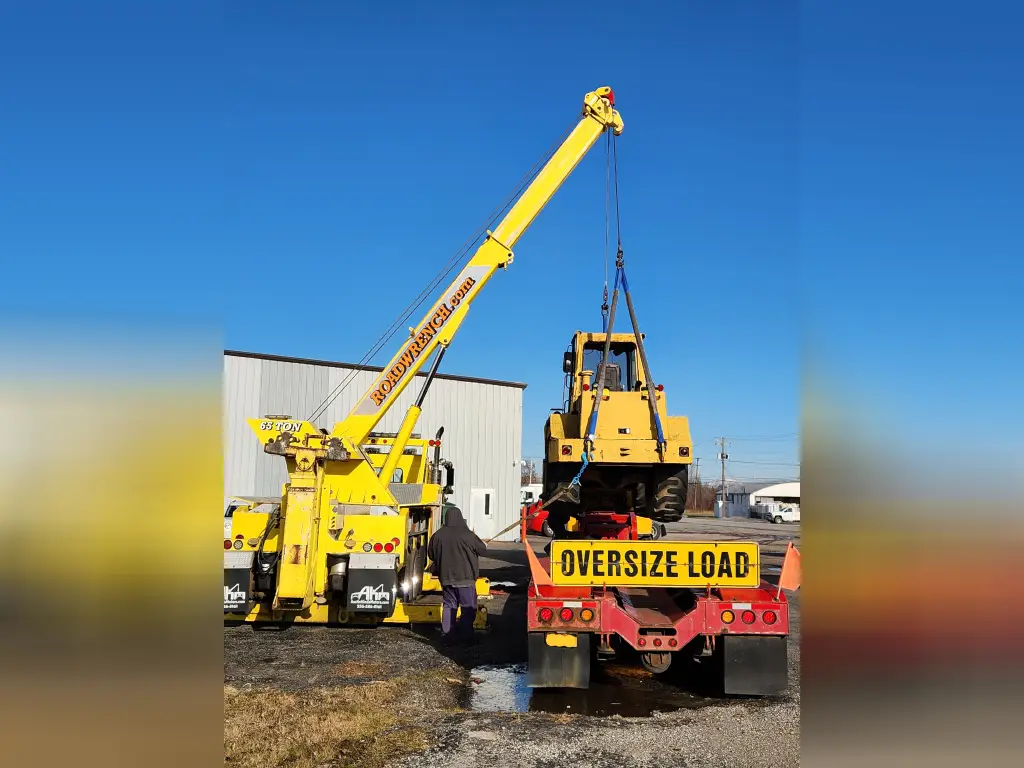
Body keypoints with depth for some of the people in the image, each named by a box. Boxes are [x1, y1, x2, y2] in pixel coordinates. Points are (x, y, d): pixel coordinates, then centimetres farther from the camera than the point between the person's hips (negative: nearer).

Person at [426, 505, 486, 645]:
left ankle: (447, 634, 13)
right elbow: (483, 550, -3)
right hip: (465, 578, -4)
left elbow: (431, 554, 10)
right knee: (469, 607, 5)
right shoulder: (468, 535, -14)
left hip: (446, 578, 4)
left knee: (448, 605, 13)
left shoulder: (438, 535, -2)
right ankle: (466, 635, 4)